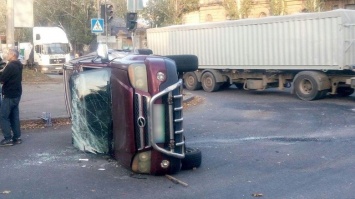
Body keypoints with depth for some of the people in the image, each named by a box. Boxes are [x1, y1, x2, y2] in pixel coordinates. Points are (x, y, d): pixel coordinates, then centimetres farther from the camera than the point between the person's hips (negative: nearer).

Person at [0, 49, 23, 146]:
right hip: (16, 94, 9)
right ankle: (17, 137, 13)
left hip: (9, 95, -9)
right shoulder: (18, 65, 12)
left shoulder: (10, 66, -19)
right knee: (14, 116, 12)